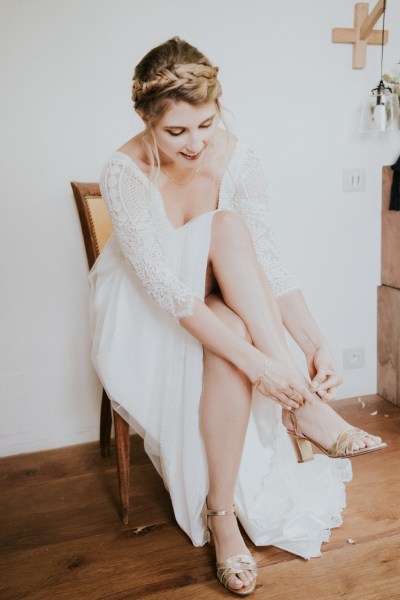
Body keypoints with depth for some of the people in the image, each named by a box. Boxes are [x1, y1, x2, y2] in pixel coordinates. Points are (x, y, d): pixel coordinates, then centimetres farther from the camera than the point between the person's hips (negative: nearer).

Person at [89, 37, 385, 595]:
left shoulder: (234, 156, -13)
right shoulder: (125, 173, -24)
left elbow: (266, 260, -16)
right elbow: (167, 288, -32)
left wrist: (318, 344, -28)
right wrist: (255, 359, -39)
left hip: (213, 304, 4)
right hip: (143, 318, -4)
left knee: (229, 229, -30)